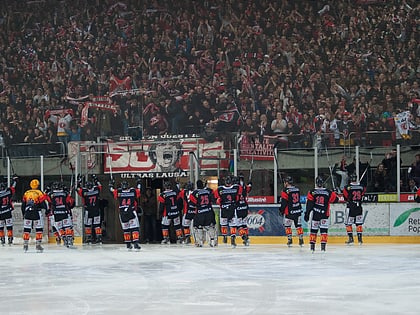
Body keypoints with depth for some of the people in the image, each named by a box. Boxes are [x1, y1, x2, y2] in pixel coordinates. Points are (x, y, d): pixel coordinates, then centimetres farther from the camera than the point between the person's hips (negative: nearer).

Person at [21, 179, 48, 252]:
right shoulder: (39, 193, -5)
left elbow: (23, 205, 15)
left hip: (27, 213, 4)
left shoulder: (26, 193, 10)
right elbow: (42, 203, -7)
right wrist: (47, 209, 11)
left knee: (27, 229, 10)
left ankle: (25, 244, 10)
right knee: (39, 229, 2)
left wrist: (24, 214, 24)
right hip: (37, 213, -4)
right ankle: (38, 244, -4)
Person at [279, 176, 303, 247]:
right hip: (298, 210, 6)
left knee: (287, 225, 9)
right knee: (298, 225, 11)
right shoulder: (297, 189, 7)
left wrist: (281, 211, -2)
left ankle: (290, 239, 8)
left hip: (289, 212, -6)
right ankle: (301, 239, 11)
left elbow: (284, 202, -13)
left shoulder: (285, 191, -14)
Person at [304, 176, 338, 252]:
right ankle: (323, 245, -7)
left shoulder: (311, 192, -3)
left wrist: (307, 214, -2)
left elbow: (309, 204, -5)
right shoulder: (328, 192, -1)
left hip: (315, 214, 0)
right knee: (324, 230, 2)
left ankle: (312, 246, 12)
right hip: (325, 214, 0)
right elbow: (335, 199, 8)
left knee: (313, 229, 11)